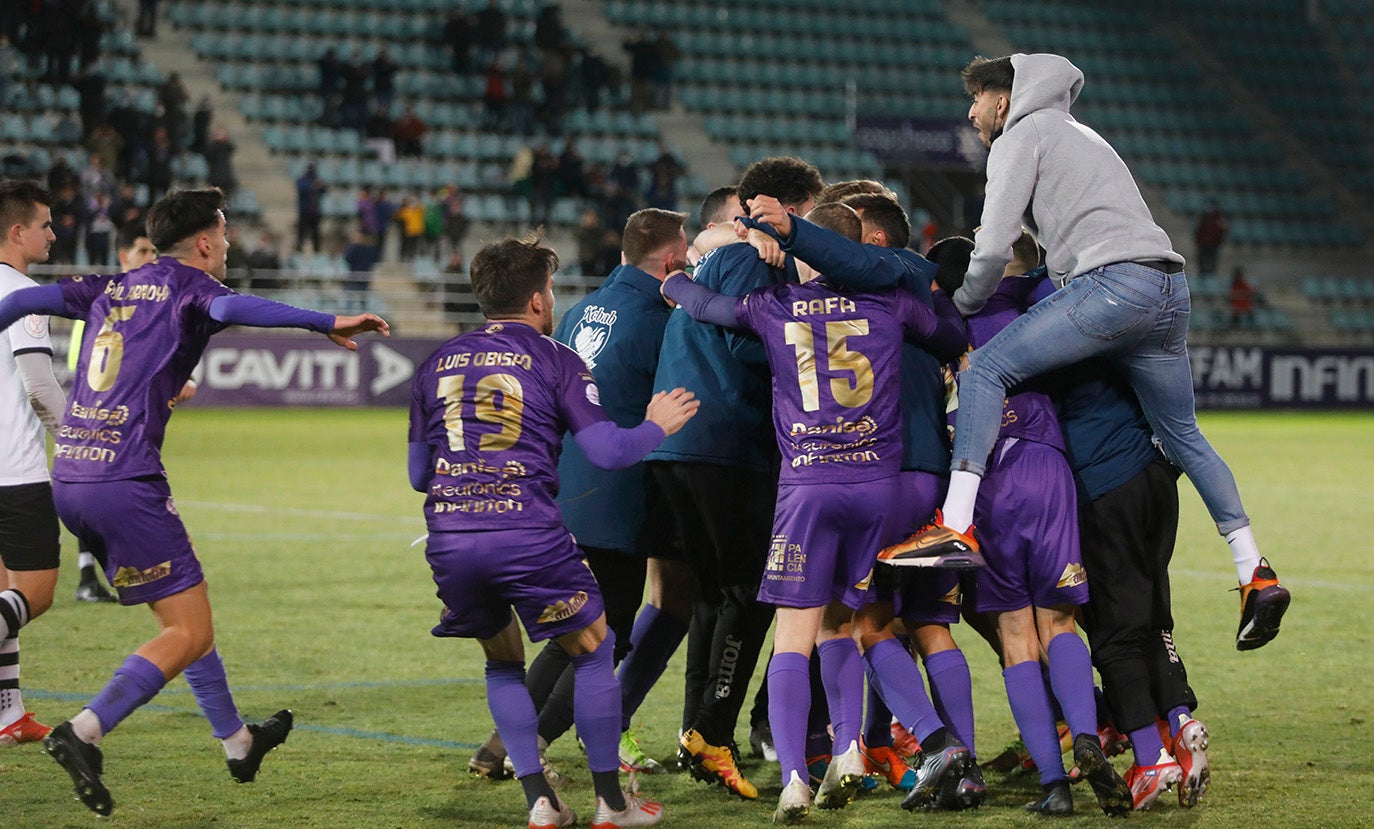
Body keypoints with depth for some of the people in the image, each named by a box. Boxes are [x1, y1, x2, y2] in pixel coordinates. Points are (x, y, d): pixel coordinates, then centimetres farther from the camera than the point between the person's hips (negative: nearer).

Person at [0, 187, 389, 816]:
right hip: (125, 481, -8)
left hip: (67, 477, 8)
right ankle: (83, 733, -20)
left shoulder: (112, 288, 18)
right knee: (190, 632, -5)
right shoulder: (188, 286, -1)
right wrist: (325, 323, -29)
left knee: (182, 614, 22)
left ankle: (237, 741, 32)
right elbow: (229, 308, -23)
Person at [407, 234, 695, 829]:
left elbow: (417, 474, 20)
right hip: (528, 535, -4)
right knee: (594, 652, 14)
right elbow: (607, 452, -2)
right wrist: (657, 426, 17)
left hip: (448, 536, 4)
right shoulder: (555, 360, 4)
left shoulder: (438, 362, 17)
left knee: (503, 663, 22)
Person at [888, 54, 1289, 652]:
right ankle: (1255, 573, 15)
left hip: (1113, 283, -9)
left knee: (987, 370, -9)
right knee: (1182, 437, 17)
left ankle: (956, 523, -23)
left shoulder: (1021, 136, 7)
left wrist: (960, 306, 15)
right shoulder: (1076, 133, 34)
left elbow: (995, 247, -1)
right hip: (1171, 288, 9)